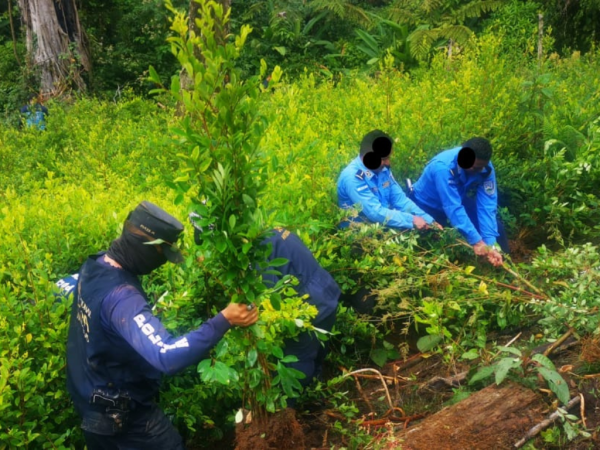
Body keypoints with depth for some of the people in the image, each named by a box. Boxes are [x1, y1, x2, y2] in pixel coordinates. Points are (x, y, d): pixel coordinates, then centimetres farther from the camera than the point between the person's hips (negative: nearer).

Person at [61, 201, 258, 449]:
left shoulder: (94, 265, -6)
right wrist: (223, 320, -42)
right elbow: (166, 355, -46)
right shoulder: (121, 297, -35)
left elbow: (63, 287, 16)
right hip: (123, 413, -9)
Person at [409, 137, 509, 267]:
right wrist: (476, 241, -47)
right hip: (427, 207, -4)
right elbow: (453, 208, -43)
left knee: (496, 227, -6)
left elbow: (487, 205, -28)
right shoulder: (443, 167, -40)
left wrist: (491, 244, -37)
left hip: (460, 201, 4)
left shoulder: (485, 167, -24)